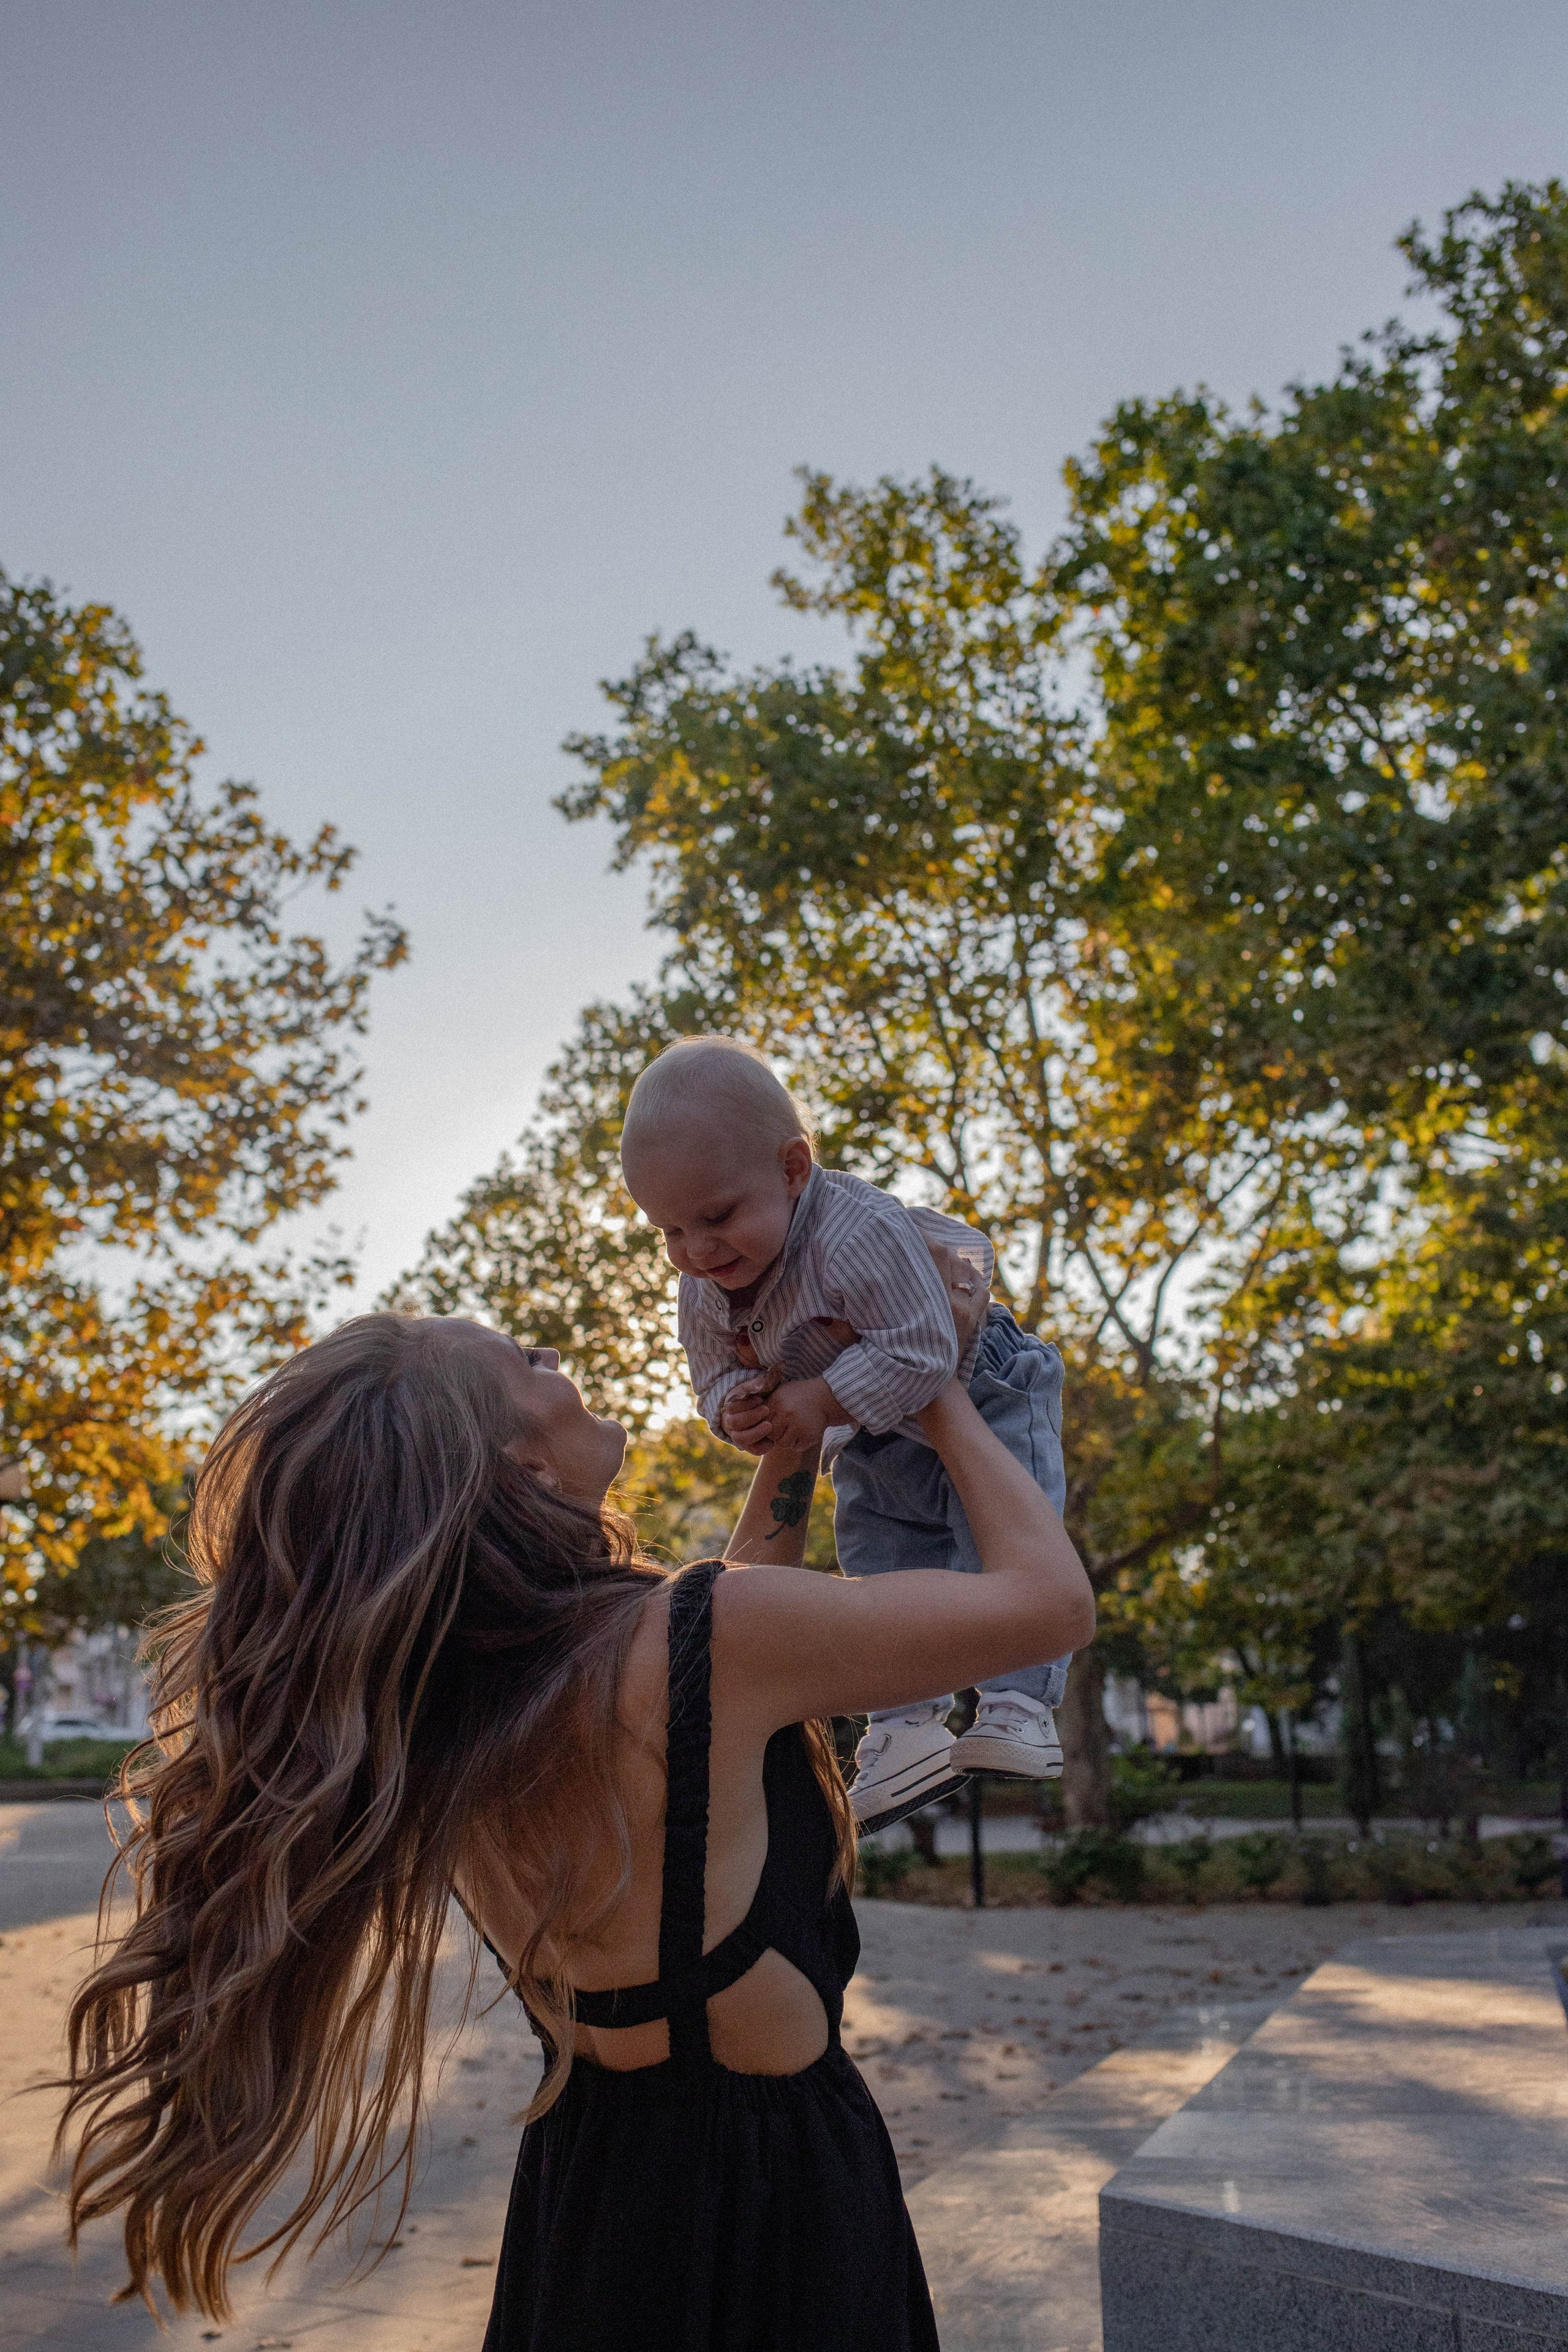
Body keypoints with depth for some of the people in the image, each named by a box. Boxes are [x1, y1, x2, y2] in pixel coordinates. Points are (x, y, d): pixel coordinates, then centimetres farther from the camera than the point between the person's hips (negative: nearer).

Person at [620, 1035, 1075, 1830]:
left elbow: (919, 1352, -40)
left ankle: (1019, 1702, -9)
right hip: (872, 1447, 7)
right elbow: (715, 1376, -5)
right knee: (877, 1557, 5)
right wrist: (736, 1409, -28)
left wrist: (823, 1401, -38)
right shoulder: (705, 1294, -16)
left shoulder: (861, 1233, -40)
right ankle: (907, 1720, 11)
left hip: (978, 1400, -6)